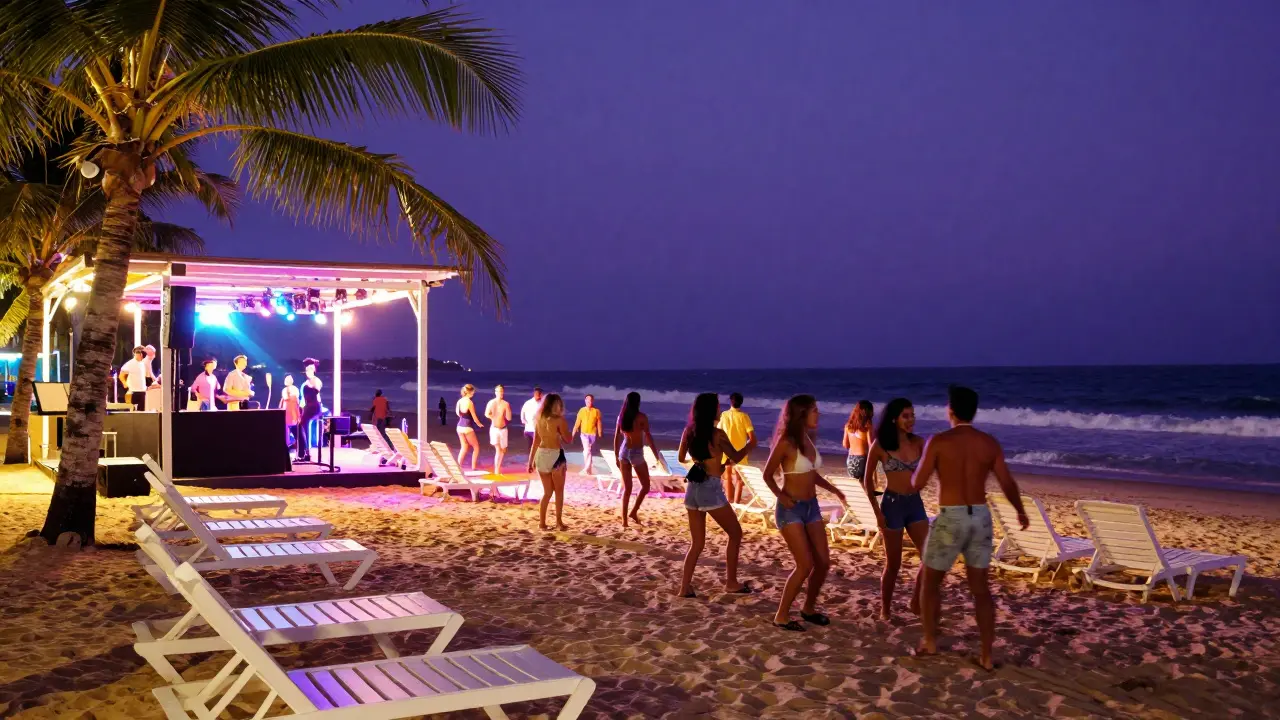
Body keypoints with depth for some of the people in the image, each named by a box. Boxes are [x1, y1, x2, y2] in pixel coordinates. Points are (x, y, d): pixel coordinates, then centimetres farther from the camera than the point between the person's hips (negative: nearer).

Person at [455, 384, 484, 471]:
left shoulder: (459, 401, 1)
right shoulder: (470, 402, -18)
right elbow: (474, 417, -11)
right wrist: (479, 424, 6)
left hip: (460, 426, 7)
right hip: (467, 428, -7)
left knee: (464, 448, 18)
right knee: (476, 447, 10)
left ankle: (458, 467, 12)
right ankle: (473, 467, 9)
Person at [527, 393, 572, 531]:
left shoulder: (539, 419, 6)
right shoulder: (559, 420, -9)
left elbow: (535, 442, 9)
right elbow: (569, 439, -4)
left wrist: (531, 460, 14)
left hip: (541, 455, 5)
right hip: (555, 455, -5)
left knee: (547, 492, 15)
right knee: (559, 491, 9)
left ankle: (542, 522, 12)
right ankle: (559, 522, 9)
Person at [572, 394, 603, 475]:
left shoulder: (596, 411, -4)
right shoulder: (582, 410, -2)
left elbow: (599, 423, -1)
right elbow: (577, 422, 0)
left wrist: (600, 434, -1)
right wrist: (573, 433, -1)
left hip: (593, 434, 1)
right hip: (584, 433, -1)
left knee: (588, 451, 10)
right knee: (587, 450, -13)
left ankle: (586, 468, 18)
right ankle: (587, 468, -9)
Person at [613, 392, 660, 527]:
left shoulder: (621, 417, 4)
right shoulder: (641, 417, -10)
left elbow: (616, 438, 7)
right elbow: (649, 437, -12)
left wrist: (617, 456, 16)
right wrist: (657, 456, -6)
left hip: (624, 452, 5)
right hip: (636, 453, -5)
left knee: (626, 487, 10)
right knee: (645, 486, 12)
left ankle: (624, 519, 8)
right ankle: (634, 512, 4)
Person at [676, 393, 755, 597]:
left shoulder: (688, 432, 5)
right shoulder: (717, 434, -12)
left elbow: (681, 458, 18)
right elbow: (736, 457, -2)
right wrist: (751, 444, 15)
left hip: (693, 488, 6)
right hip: (711, 489, -6)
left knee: (697, 542, 14)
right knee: (735, 533, 12)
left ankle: (684, 588, 9)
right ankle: (731, 582, 14)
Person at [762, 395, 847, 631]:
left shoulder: (808, 440, 6)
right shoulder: (786, 443, -15)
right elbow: (768, 474, -8)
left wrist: (832, 489, 8)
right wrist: (780, 496, -19)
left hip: (812, 506, 8)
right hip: (791, 509, -7)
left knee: (823, 562, 7)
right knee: (805, 564, -11)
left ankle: (808, 608, 26)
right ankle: (781, 616, 2)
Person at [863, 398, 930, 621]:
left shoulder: (918, 442, 3)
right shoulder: (880, 445, -7)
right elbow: (868, 480, 0)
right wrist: (877, 511, -5)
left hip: (915, 504, 4)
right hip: (892, 504, -4)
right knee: (893, 564, 3)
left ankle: (917, 603, 18)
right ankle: (885, 610, 20)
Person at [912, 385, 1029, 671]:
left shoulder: (939, 441, -11)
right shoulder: (990, 443, 1)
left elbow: (917, 484, -10)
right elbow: (1008, 484, 1)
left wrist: (921, 468, 14)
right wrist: (1021, 512, 20)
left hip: (950, 519, -4)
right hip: (980, 518, 4)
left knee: (930, 583, 17)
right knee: (981, 589, 11)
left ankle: (930, 641, 24)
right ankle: (987, 656, 11)